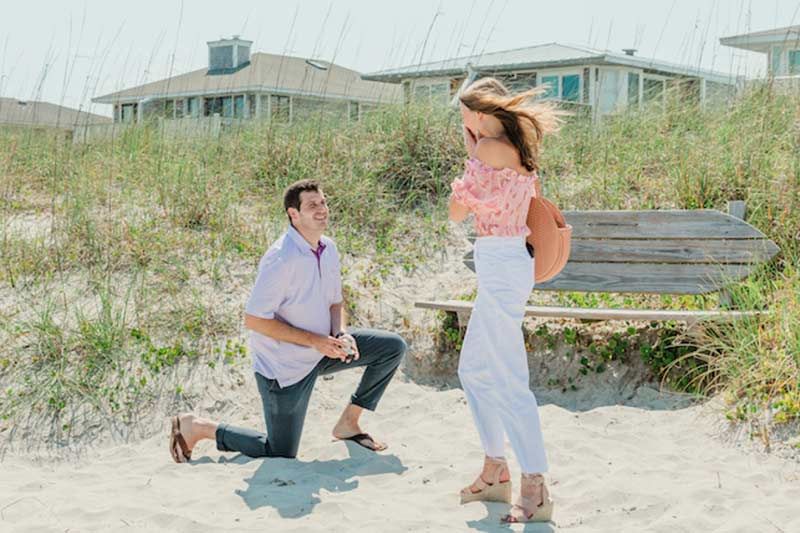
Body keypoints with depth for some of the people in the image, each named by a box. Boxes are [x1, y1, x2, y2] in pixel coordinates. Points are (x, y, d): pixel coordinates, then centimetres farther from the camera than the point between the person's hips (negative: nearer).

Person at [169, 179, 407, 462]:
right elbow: (253, 319, -27)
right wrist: (315, 340, -25)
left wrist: (341, 334, -11)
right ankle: (197, 427, 18)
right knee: (280, 454, 2)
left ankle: (348, 423, 9)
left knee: (393, 347, -1)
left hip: (322, 348, 7)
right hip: (285, 366, -7)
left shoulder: (329, 249, -1)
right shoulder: (281, 259, -27)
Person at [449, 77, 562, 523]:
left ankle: (536, 490, -3)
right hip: (510, 263, 10)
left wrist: (471, 152, 8)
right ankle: (496, 472, 26)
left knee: (509, 381, -8)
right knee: (474, 370, 18)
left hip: (500, 265, -10)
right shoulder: (519, 151, 14)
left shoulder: (489, 149, -13)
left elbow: (457, 211, -4)